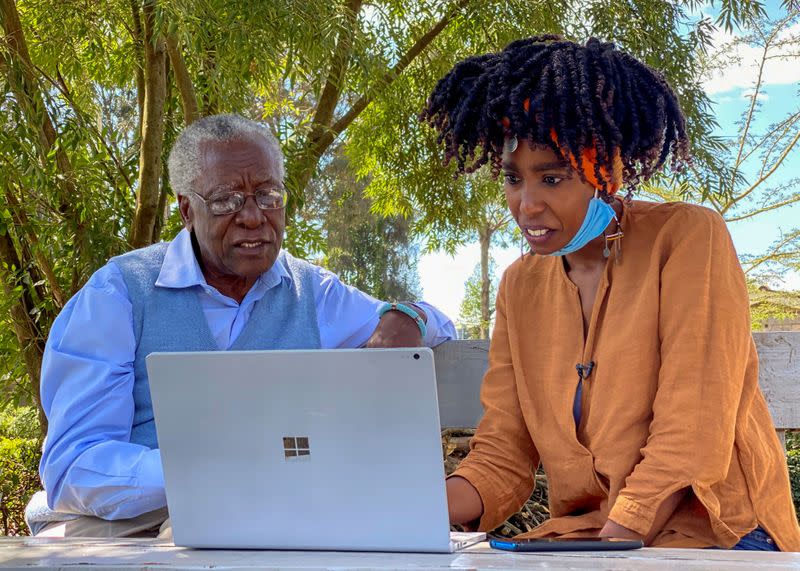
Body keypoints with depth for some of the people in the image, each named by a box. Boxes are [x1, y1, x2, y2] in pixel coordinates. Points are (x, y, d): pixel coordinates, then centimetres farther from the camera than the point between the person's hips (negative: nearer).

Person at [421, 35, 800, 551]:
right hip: (581, 530, 4)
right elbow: (503, 458, 5)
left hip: (712, 528, -4)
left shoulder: (688, 238, -9)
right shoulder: (521, 286, 9)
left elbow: (691, 444, -16)